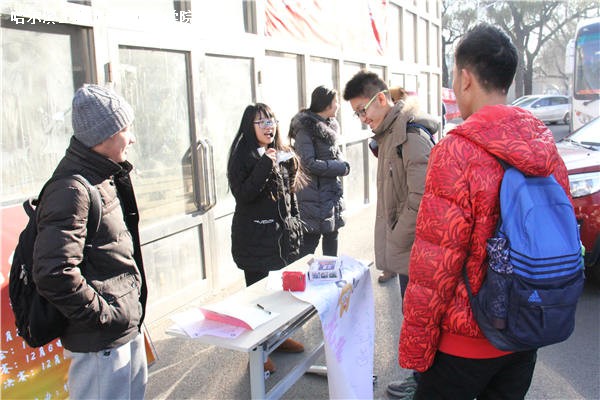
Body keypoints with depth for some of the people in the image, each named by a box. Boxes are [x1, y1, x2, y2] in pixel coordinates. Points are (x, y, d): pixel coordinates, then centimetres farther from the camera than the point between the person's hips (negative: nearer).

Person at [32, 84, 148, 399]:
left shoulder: (107, 179, 9)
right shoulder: (72, 190, -22)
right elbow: (54, 273, -29)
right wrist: (102, 314, -18)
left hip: (128, 326, 10)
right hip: (100, 342, -9)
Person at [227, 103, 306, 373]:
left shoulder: (283, 154, 11)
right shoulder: (242, 156, -8)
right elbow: (242, 194, -20)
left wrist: (295, 226, 15)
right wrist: (265, 165, -26)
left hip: (283, 234, 6)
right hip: (255, 237, -6)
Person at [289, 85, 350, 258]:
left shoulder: (330, 125, 12)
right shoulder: (305, 128, -15)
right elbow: (309, 164, -22)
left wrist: (341, 164, -1)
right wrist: (341, 167, -14)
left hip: (331, 191, 9)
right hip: (314, 194, -9)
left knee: (331, 235, 16)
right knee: (310, 239, -5)